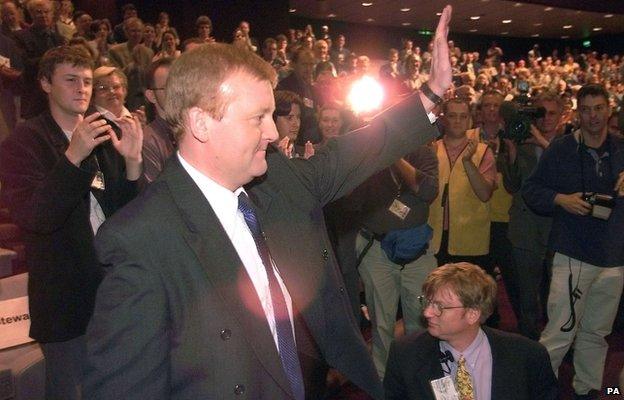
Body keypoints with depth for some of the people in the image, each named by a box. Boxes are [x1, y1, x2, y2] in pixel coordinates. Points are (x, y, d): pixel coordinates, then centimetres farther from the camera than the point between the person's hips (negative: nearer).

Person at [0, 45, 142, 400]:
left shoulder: (105, 136, 7)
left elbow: (130, 210, 2)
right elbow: (34, 217, -20)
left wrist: (132, 161, -16)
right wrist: (73, 156, -30)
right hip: (67, 296, -4)